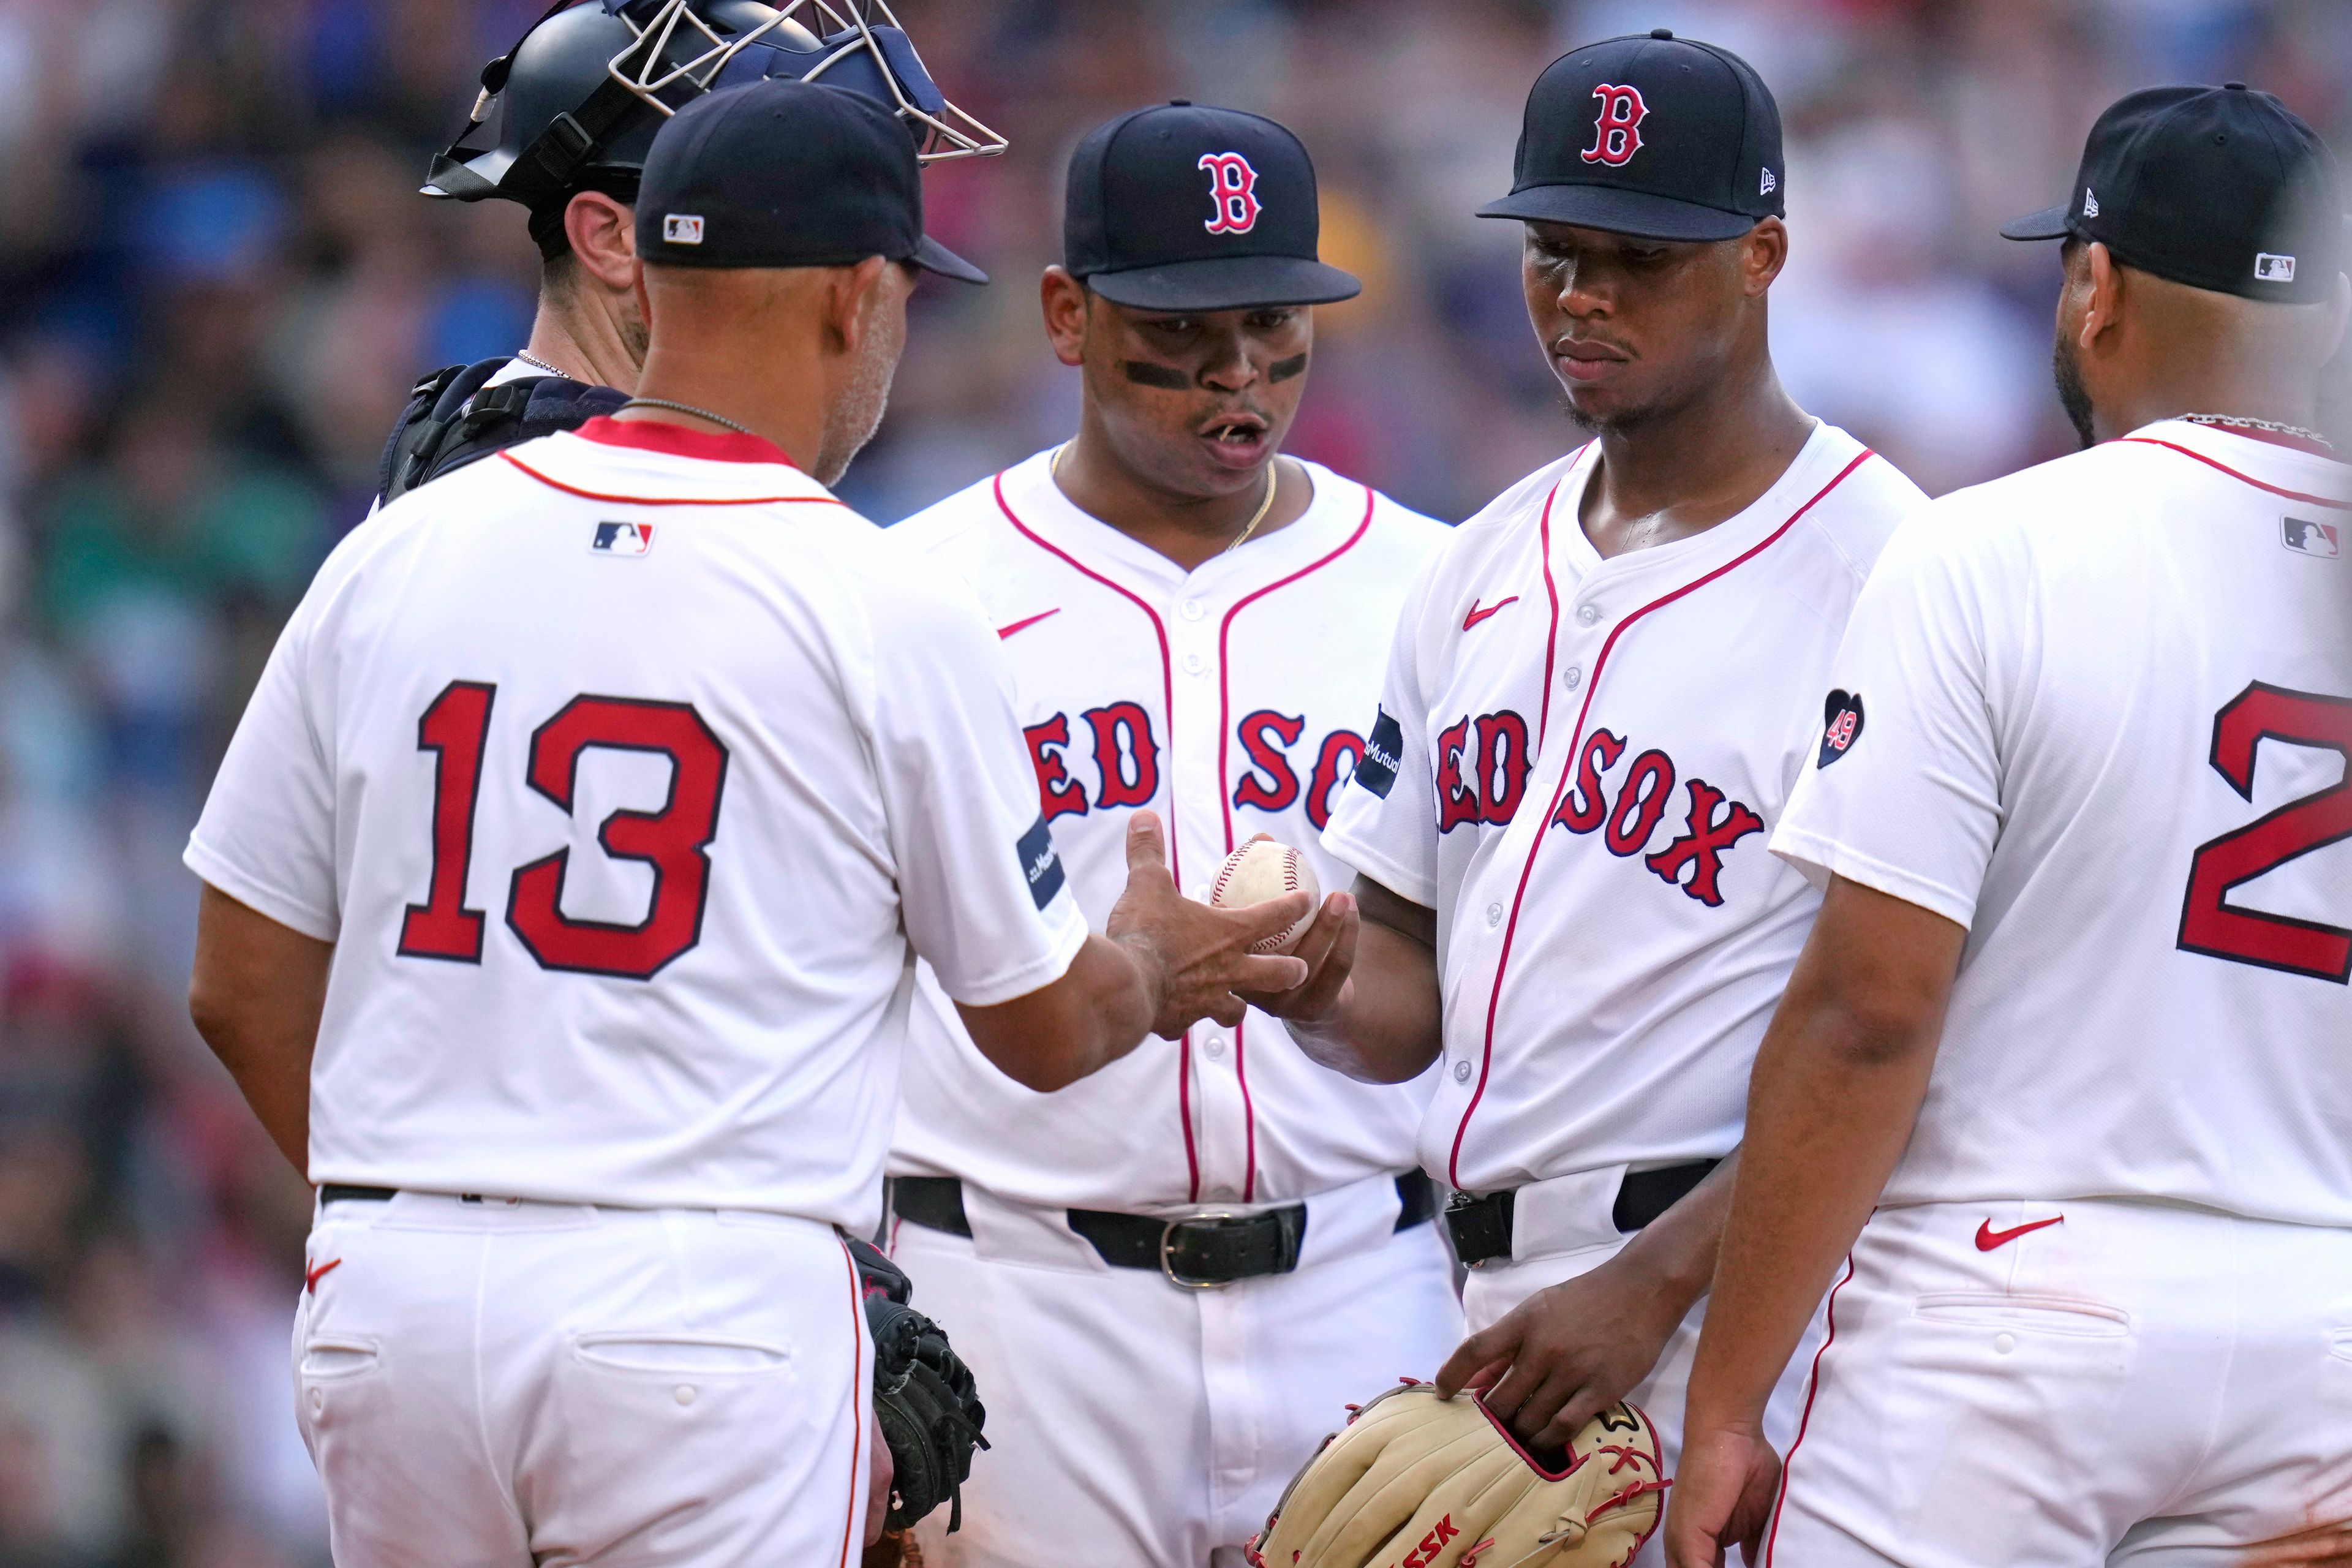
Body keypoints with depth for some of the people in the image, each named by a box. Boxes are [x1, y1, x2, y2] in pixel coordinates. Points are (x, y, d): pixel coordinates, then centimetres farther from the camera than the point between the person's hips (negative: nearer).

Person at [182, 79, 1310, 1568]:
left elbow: (243, 986, 10)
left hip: (390, 1294, 4)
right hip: (715, 1312, -4)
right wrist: (1158, 965, 30)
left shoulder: (395, 553, 6)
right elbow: (1044, 1028, 7)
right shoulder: (891, 610, -4)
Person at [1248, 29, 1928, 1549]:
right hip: (1491, 1306, 7)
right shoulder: (1483, 569, 16)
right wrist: (1319, 991, -5)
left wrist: (1651, 1287, -20)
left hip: (1727, 1294, -7)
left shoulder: (1882, 570, -8)